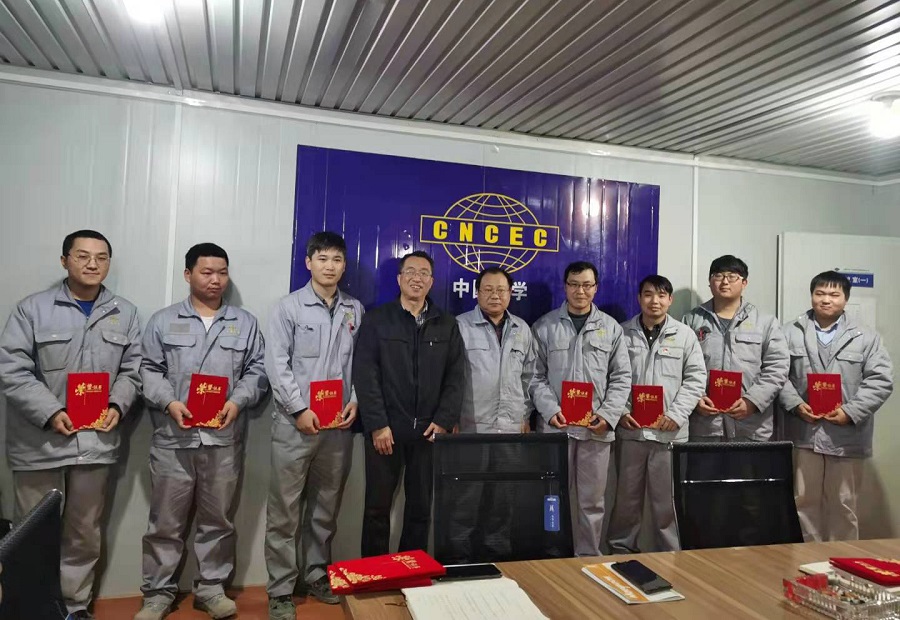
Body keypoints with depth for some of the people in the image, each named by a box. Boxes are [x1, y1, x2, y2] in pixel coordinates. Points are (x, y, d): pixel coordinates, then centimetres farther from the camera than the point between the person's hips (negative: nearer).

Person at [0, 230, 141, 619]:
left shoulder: (125, 314, 7)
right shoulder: (32, 309, -2)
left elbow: (133, 369, 9)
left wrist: (117, 405, -8)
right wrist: (51, 413, -17)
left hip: (96, 441, 3)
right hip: (39, 441, -2)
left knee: (85, 533, 14)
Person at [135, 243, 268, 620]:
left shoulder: (245, 323, 8)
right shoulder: (163, 321, 6)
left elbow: (256, 372, 5)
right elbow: (149, 371, 3)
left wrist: (238, 402, -11)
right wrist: (169, 402, -13)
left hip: (224, 438, 1)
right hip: (173, 438, -1)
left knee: (218, 519, 11)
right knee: (166, 521, 8)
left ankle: (211, 588, 26)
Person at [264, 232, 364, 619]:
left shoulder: (355, 310, 8)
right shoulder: (289, 307, -2)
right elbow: (276, 364, -7)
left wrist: (355, 400, -4)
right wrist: (300, 409, -13)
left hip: (339, 425, 4)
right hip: (295, 423, -3)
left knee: (326, 507, 14)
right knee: (284, 510, 3)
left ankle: (317, 575, 30)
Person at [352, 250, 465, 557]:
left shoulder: (447, 325, 9)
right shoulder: (377, 320, 2)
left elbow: (456, 376, 5)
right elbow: (364, 375, -5)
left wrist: (444, 420, -6)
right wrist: (377, 424, -13)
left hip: (429, 430, 2)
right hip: (386, 429, -2)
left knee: (421, 508, 10)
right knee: (377, 507, 6)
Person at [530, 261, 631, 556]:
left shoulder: (611, 327, 7)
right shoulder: (544, 326, 3)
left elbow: (621, 377, 6)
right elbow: (536, 376, 1)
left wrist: (608, 415, -6)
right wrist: (550, 410, -12)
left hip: (597, 428, 1)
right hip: (555, 425, -1)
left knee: (592, 500, 9)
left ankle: (589, 557, 24)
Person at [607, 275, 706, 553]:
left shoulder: (684, 334, 5)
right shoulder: (623, 333, 5)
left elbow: (695, 378, 2)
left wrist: (676, 414, -8)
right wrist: (620, 411, -6)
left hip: (670, 430, -1)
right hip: (630, 428, 1)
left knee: (667, 498, 5)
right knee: (626, 495, 10)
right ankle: (621, 549, 25)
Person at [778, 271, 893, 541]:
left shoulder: (866, 336, 4)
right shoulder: (790, 332, 5)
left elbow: (880, 380, -2)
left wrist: (850, 411, -12)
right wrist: (795, 404, -12)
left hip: (846, 435, 0)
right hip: (803, 433, 0)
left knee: (844, 504, 10)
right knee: (804, 501, 9)